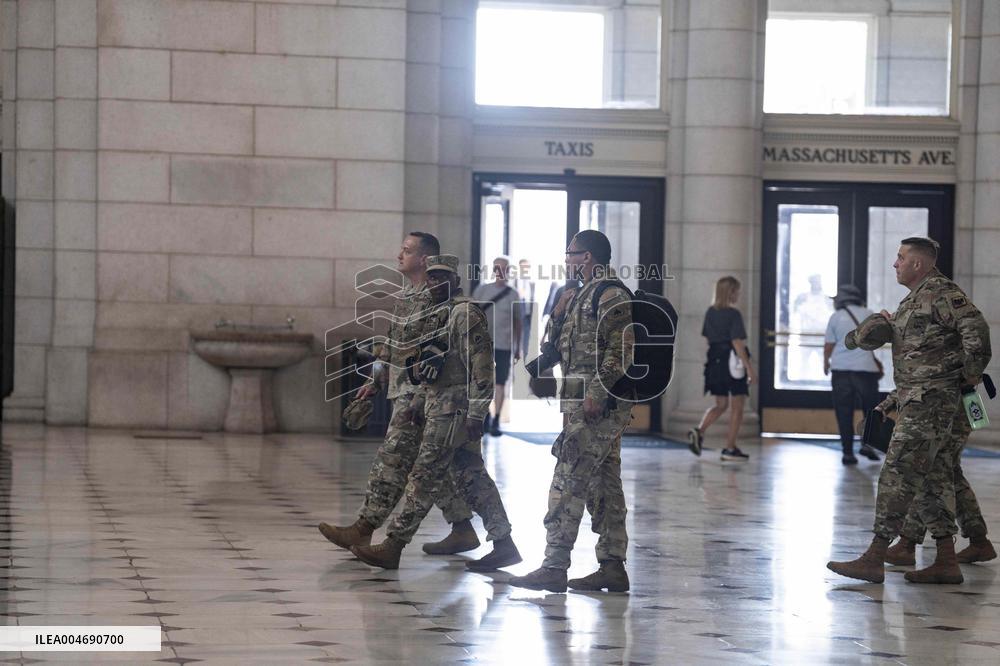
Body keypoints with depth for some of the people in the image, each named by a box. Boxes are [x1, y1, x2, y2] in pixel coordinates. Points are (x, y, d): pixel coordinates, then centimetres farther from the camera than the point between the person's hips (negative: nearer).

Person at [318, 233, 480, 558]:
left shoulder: (435, 298, -13)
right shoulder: (404, 295, 16)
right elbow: (392, 344, 24)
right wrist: (377, 381, 21)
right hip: (403, 390, 10)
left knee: (392, 458, -8)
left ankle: (363, 529, -5)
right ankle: (462, 529, 16)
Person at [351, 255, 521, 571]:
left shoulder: (465, 314, -13)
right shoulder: (441, 315, 17)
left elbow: (482, 368, -18)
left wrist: (476, 414, -21)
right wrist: (418, 401, 19)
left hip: (453, 412, -10)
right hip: (439, 408, 10)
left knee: (424, 478, -6)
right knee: (472, 478, 10)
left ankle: (392, 547, -3)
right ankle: (504, 545, 12)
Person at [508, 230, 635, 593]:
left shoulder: (611, 296, -11)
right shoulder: (581, 296, 20)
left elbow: (620, 349, -20)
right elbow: (559, 344, 25)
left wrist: (597, 392, -25)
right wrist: (560, 313, 10)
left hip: (599, 404, -10)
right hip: (581, 403, 10)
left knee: (568, 481, -11)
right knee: (603, 483, 10)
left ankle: (555, 567, -12)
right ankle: (612, 567, 13)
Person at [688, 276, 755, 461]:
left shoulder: (710, 312, 7)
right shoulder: (733, 314, -14)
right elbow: (737, 343, -19)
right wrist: (750, 369, -18)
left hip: (715, 362, 7)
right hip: (733, 362, -7)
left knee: (720, 405, 17)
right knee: (737, 407, 4)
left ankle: (699, 431, -5)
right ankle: (730, 448, 4)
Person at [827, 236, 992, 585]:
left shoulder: (940, 292, -10)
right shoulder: (911, 302, 20)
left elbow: (975, 327, -21)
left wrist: (972, 372, -16)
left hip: (931, 399, -10)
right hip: (914, 399, 10)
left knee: (897, 474, -10)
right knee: (932, 479, 9)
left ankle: (874, 559, -10)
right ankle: (946, 563, 12)